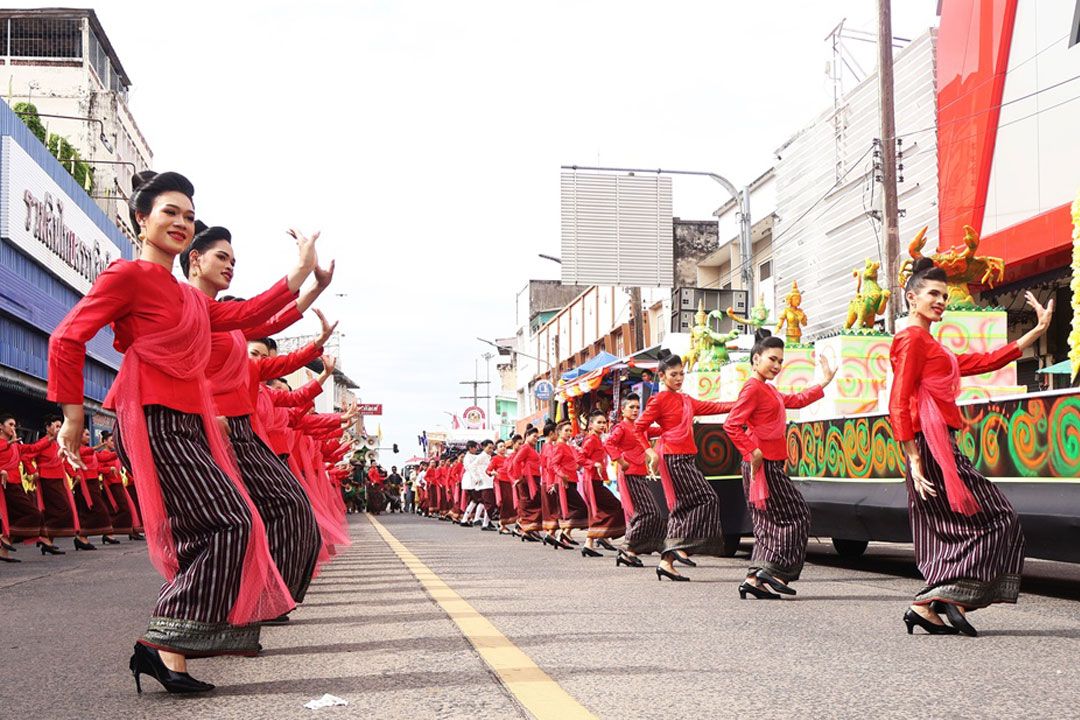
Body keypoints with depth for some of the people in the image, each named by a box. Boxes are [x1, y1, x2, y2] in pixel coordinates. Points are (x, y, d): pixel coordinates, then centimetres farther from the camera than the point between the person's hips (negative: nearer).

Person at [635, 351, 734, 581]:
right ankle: (680, 544, -10)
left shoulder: (686, 400, 17)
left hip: (686, 458, 8)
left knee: (683, 507, 6)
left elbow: (711, 407, 18)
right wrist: (650, 452, -15)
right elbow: (638, 428, -5)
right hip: (673, 458, -8)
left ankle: (667, 562, 7)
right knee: (707, 499, -12)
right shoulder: (660, 399, -5)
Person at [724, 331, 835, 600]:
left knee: (769, 522, 9)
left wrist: (824, 382, 31)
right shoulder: (753, 388, -12)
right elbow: (731, 424, -21)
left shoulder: (769, 390, 19)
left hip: (770, 464, 10)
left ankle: (754, 578, 8)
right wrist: (752, 452, -22)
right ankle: (771, 570, -3)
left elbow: (796, 400, 33)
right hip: (762, 464, -10)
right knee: (796, 514, -4)